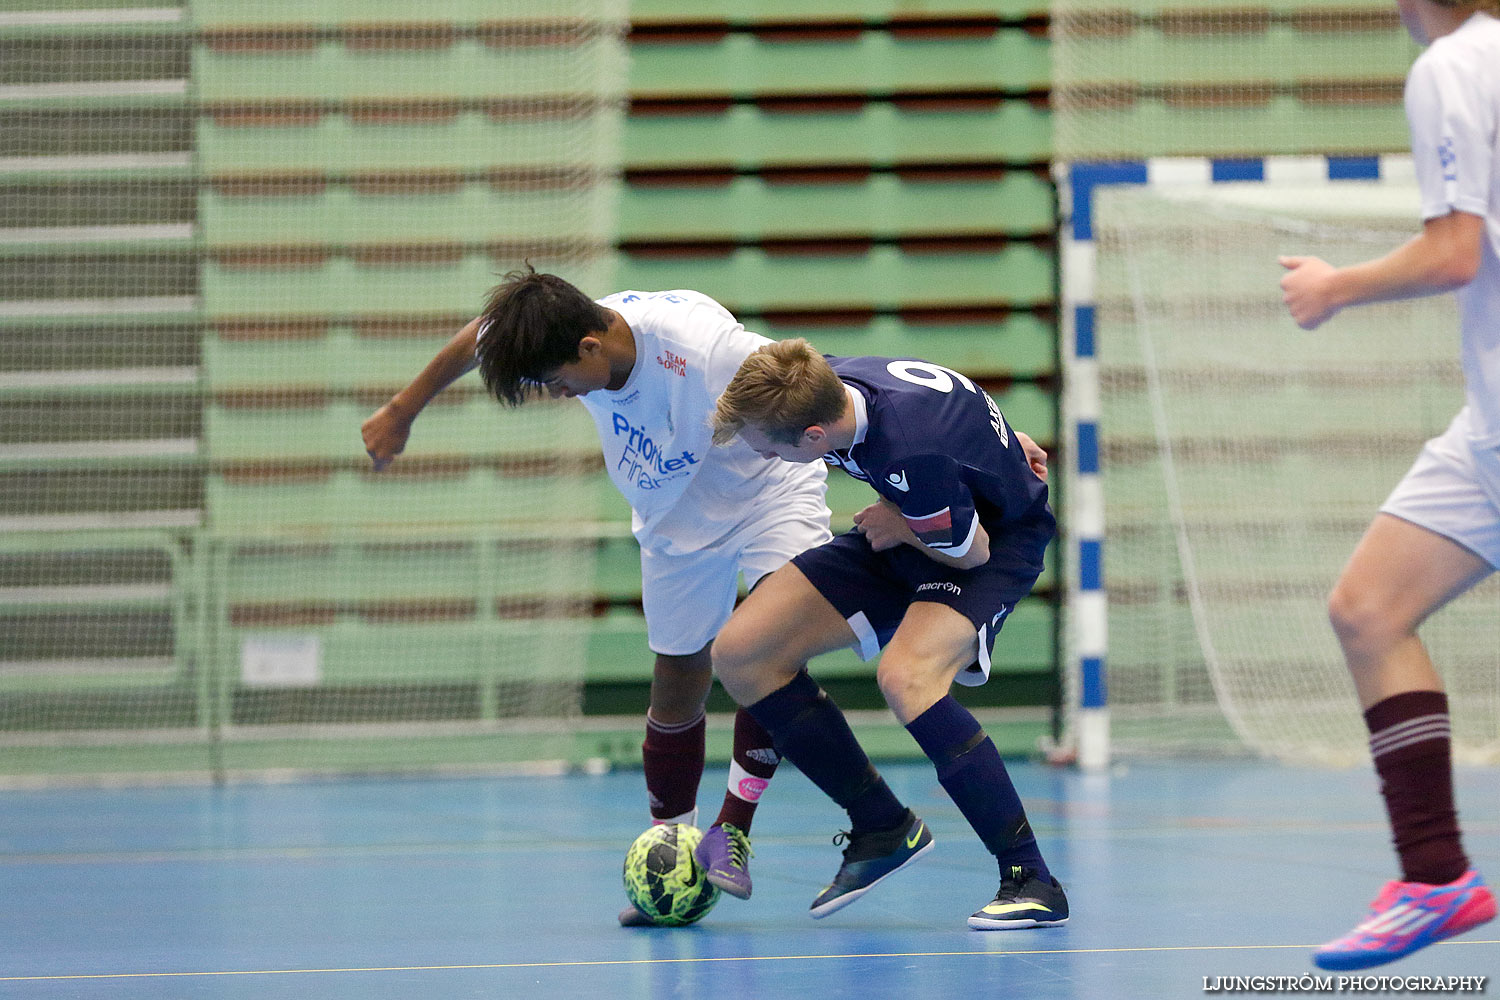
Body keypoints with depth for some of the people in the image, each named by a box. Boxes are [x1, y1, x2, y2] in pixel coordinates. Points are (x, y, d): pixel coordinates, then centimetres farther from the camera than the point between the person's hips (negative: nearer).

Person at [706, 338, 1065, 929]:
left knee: (905, 676, -36)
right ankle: (882, 828, 10)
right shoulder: (820, 387, -18)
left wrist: (900, 525, -7)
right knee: (739, 652, -4)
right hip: (909, 533, 8)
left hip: (997, 539, -8)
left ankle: (1031, 882, -27)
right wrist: (988, 441, 16)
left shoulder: (912, 455, -41)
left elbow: (971, 549, -23)